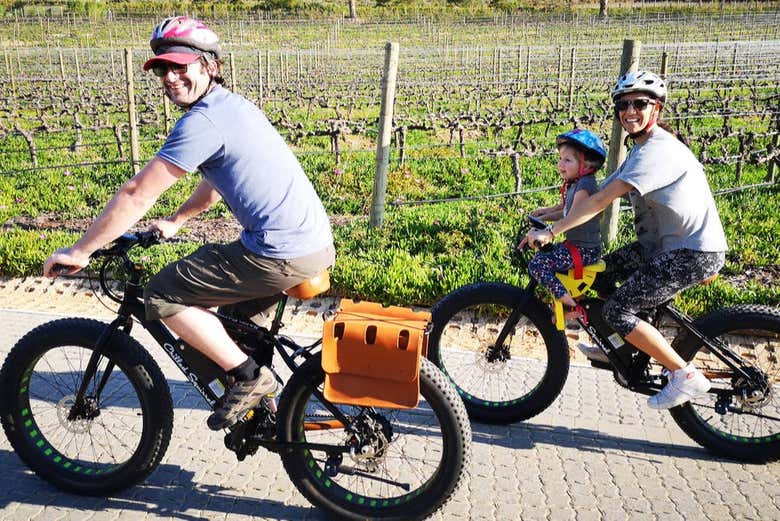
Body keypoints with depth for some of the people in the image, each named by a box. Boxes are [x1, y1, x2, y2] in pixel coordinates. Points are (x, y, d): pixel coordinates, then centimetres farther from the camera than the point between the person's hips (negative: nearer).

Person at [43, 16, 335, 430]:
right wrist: (175, 222, 36)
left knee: (162, 296, -2)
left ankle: (248, 378, 3)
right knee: (234, 316, 28)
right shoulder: (232, 105, 17)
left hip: (283, 255, -10)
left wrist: (79, 252, -3)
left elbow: (137, 194, -13)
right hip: (318, 243, 10)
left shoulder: (202, 121, -14)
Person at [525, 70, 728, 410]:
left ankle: (685, 376, -4)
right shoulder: (642, 148, 12)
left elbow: (602, 199, -27)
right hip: (666, 245, 10)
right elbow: (601, 193, 12)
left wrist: (551, 232, -26)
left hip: (694, 253, -10)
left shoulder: (657, 150, -20)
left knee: (617, 310, -14)